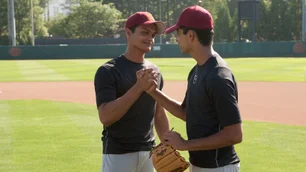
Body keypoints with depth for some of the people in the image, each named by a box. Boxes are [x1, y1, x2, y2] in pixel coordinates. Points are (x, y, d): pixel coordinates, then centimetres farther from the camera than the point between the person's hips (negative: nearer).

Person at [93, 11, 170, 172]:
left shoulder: (155, 71, 7)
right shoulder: (108, 71, -12)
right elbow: (105, 117, -22)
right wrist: (139, 87, -26)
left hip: (149, 153, 6)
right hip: (118, 154, -6)